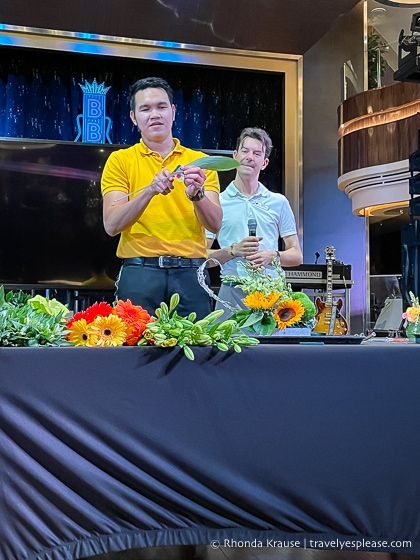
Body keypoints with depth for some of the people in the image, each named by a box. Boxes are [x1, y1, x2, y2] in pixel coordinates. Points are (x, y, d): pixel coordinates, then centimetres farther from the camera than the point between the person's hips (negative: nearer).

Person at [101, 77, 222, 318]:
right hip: (140, 272, -1)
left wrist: (196, 194, -19)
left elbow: (215, 224, 0)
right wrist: (149, 191, -19)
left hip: (190, 272, 1)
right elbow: (112, 225, -6)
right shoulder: (120, 160, 6)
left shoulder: (199, 162, 9)